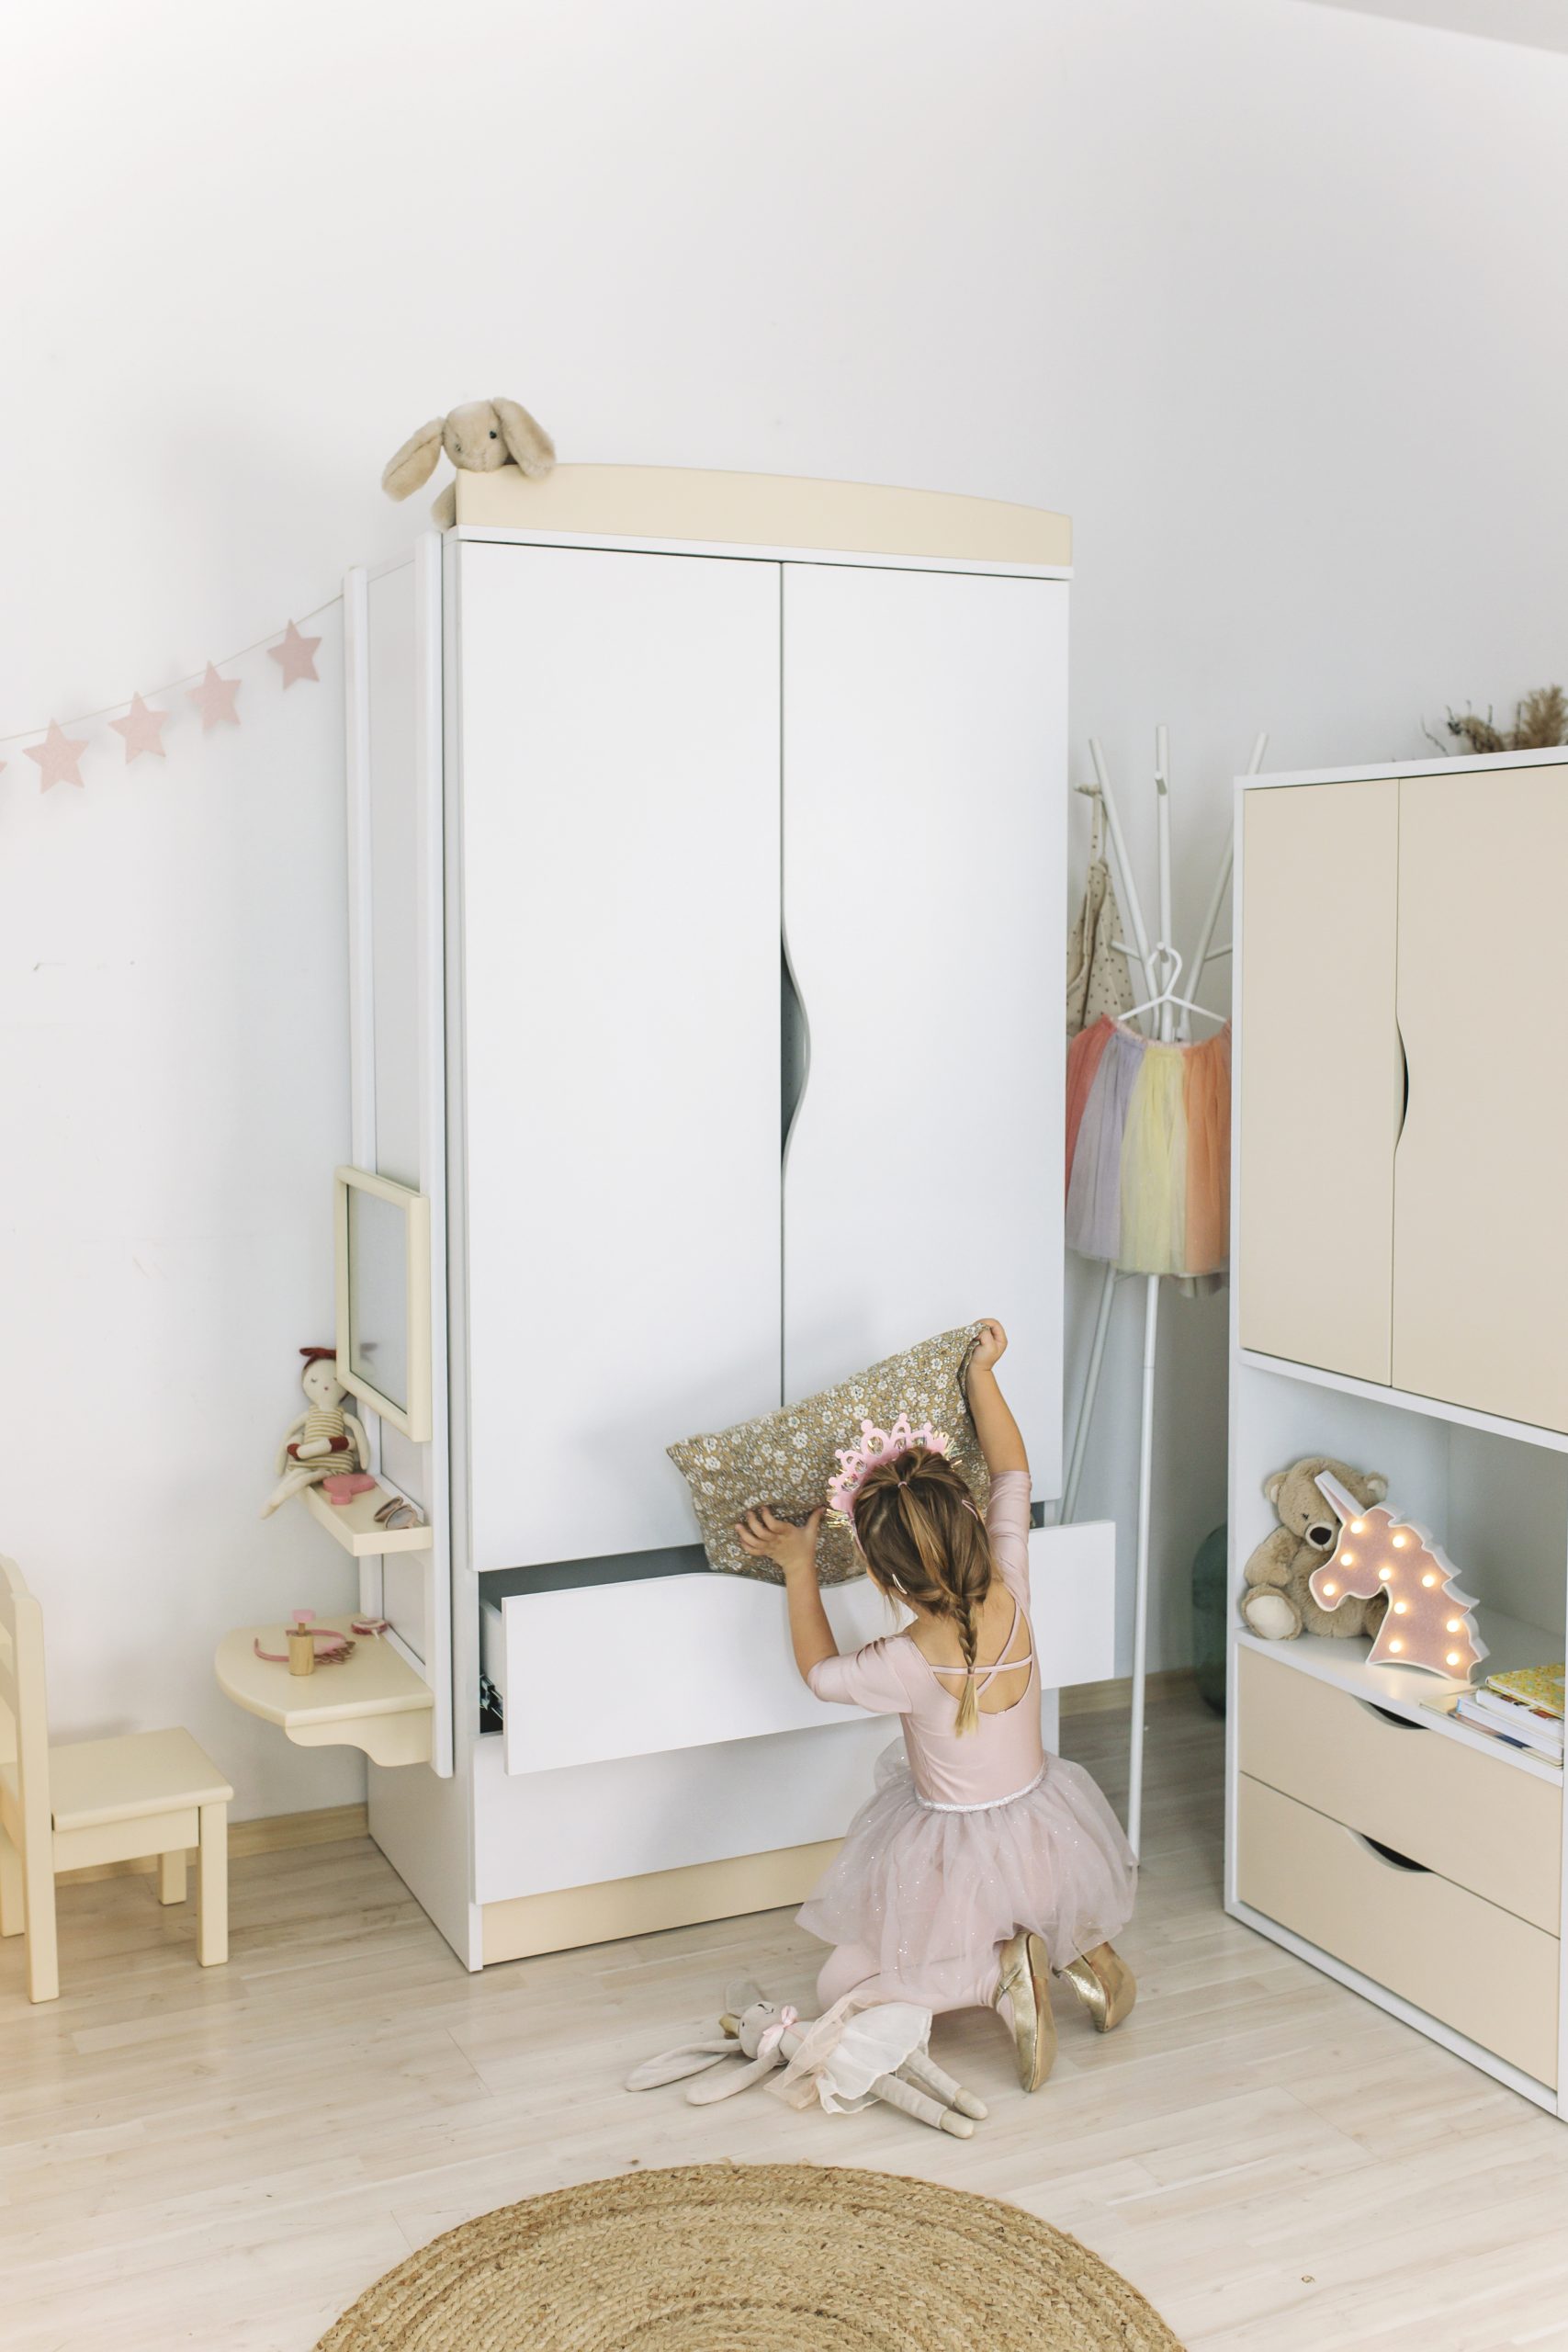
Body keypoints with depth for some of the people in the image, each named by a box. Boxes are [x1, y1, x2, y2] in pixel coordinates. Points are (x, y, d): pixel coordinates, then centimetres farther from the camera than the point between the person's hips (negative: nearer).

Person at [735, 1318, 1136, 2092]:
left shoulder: (907, 1665, -28)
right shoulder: (1010, 1598, -16)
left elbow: (821, 1670, -4)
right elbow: (1012, 1475, 0)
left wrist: (798, 1567, 1)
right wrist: (982, 1374, 6)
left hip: (959, 1863, -5)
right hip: (1047, 1842, 5)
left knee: (840, 1988, 14)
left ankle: (997, 1973, -7)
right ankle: (1079, 1946, 13)